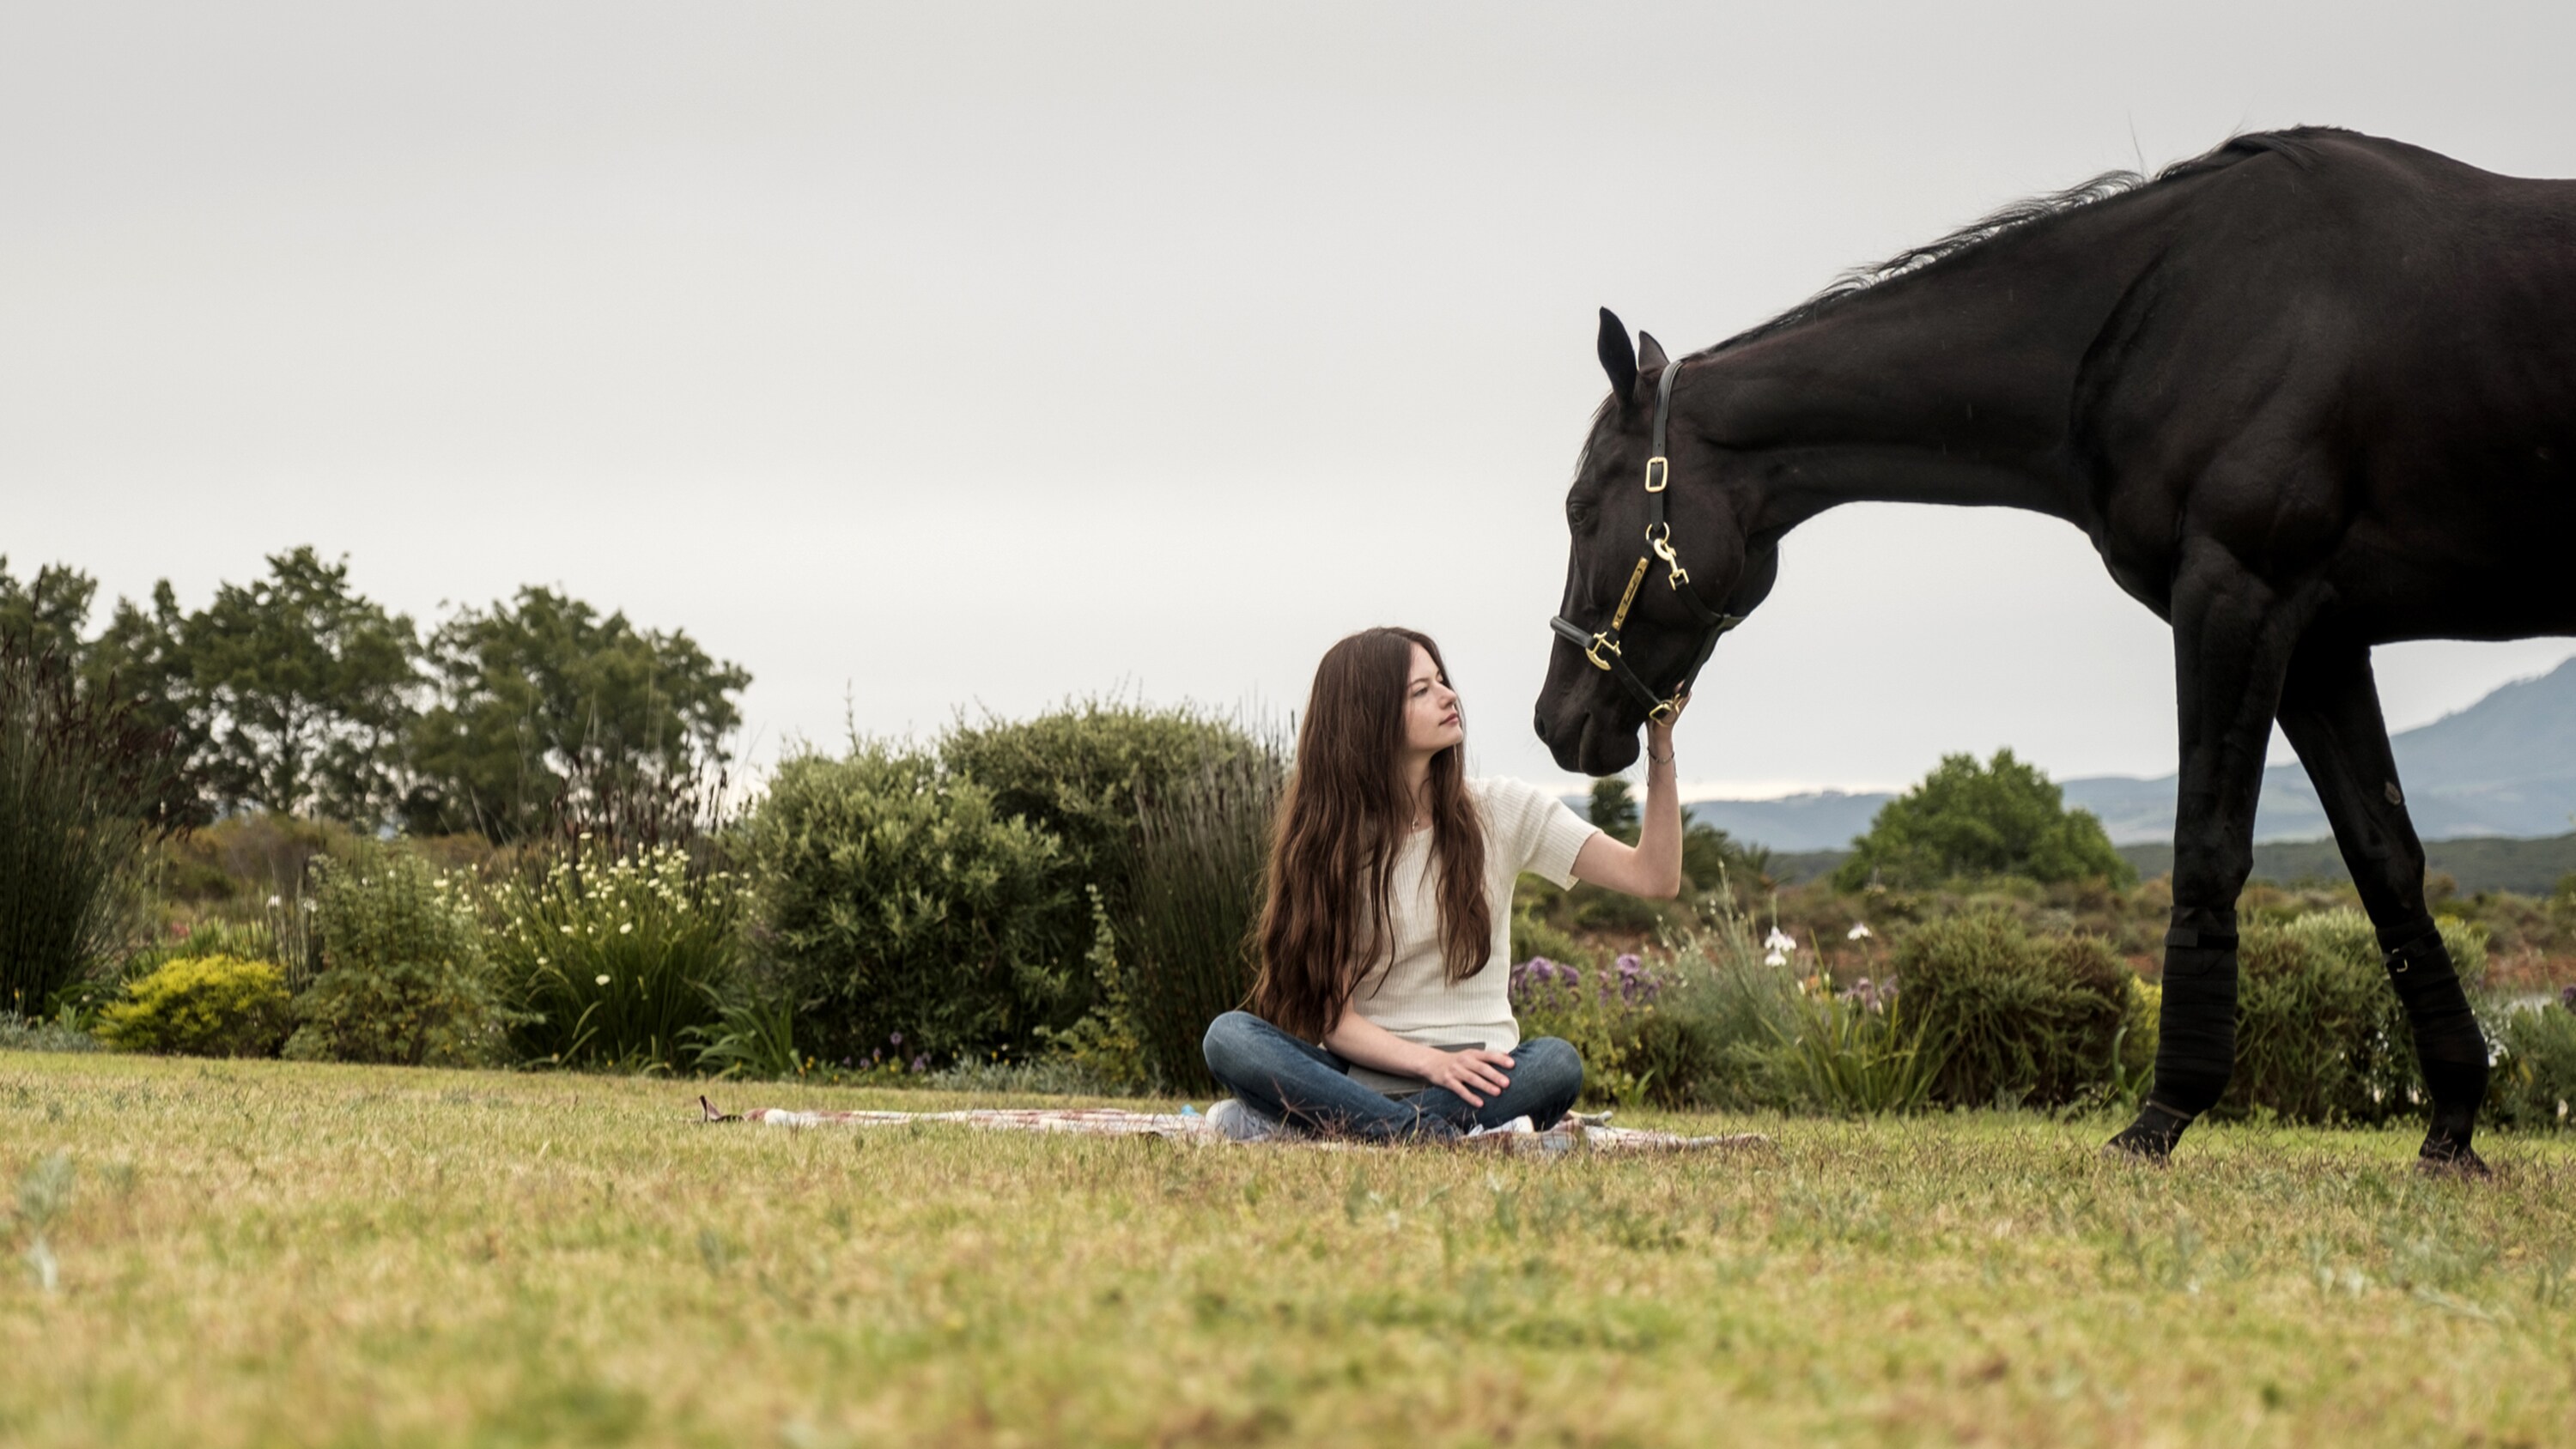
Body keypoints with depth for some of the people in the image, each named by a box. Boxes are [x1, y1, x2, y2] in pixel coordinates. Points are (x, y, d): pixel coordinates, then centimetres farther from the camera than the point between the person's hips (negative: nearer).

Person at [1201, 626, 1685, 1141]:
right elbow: (1334, 1019, -5)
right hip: (1365, 1074, -1)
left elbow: (1654, 877, -3)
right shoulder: (1329, 840, 2)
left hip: (1472, 1077, 1)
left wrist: (1660, 747, -12)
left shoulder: (1504, 811, 6)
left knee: (1556, 1063, -33)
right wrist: (1428, 1061, -23)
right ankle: (1439, 1136, -40)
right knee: (1229, 1036, -27)